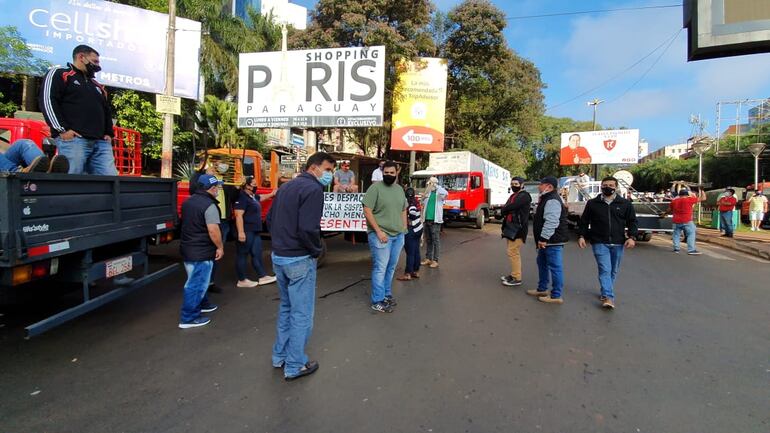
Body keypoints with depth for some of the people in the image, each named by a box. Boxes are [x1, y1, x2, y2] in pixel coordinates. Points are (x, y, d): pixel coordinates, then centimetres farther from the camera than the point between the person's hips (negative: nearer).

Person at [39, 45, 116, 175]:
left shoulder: (97, 86, 30)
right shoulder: (59, 74, 10)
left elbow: (107, 111, 29)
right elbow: (48, 101, -3)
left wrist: (109, 133, 12)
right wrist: (62, 129, -13)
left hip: (101, 142, 6)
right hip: (73, 139, -5)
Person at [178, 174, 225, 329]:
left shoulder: (188, 202, 9)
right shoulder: (209, 205, -20)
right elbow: (213, 230, -25)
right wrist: (220, 247, -13)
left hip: (187, 248, 9)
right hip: (201, 251, -9)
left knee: (197, 280, 24)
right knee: (196, 283, -2)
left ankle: (201, 304, 40)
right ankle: (188, 318, 4)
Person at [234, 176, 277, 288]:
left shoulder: (253, 196, 14)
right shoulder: (242, 197, -15)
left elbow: (263, 197, 36)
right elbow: (239, 216, -22)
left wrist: (273, 193, 23)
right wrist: (241, 232, -27)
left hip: (255, 231, 10)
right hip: (246, 232, -10)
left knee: (257, 254, 12)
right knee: (243, 255, -1)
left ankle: (262, 276, 18)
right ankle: (242, 280, 7)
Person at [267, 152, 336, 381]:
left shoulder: (286, 186, 12)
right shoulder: (313, 189, -16)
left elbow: (270, 220, 15)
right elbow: (307, 228, -25)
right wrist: (317, 250, -9)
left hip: (278, 256, 9)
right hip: (300, 259, -9)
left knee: (286, 308, 22)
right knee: (301, 313, 4)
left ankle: (280, 356, 34)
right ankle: (295, 366, 16)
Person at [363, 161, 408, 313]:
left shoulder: (399, 189, 12)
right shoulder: (375, 187, -9)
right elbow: (367, 211, -14)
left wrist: (404, 229, 12)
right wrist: (378, 231, -18)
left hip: (398, 235, 7)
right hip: (381, 235, -7)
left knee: (391, 267, 15)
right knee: (380, 268, -2)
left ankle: (387, 294, 30)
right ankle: (377, 302, 7)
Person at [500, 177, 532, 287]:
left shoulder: (524, 196, -11)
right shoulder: (513, 196, 20)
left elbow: (511, 207, -22)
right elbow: (505, 208, 17)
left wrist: (504, 210, -3)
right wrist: (505, 212, -6)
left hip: (518, 228, -10)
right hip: (510, 227, 10)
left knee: (513, 252, -11)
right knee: (512, 252, 14)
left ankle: (517, 278, -5)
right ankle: (513, 274, 24)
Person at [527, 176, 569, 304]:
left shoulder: (552, 201, -19)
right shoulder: (547, 199, 16)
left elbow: (551, 222, -28)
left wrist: (544, 238, -27)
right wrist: (542, 239, 23)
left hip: (553, 241, -11)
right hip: (547, 241, 11)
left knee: (555, 267, -4)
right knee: (542, 263, 20)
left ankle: (556, 296, 3)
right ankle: (542, 289, 33)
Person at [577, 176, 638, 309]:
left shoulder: (625, 204, 6)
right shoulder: (592, 203, 4)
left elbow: (632, 221, 7)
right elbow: (584, 221, 7)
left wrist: (631, 237, -6)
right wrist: (582, 236, -2)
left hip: (618, 243, 2)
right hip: (599, 243, -2)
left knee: (613, 271, 13)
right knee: (605, 270, -11)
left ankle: (605, 293, 30)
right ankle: (608, 297, -13)